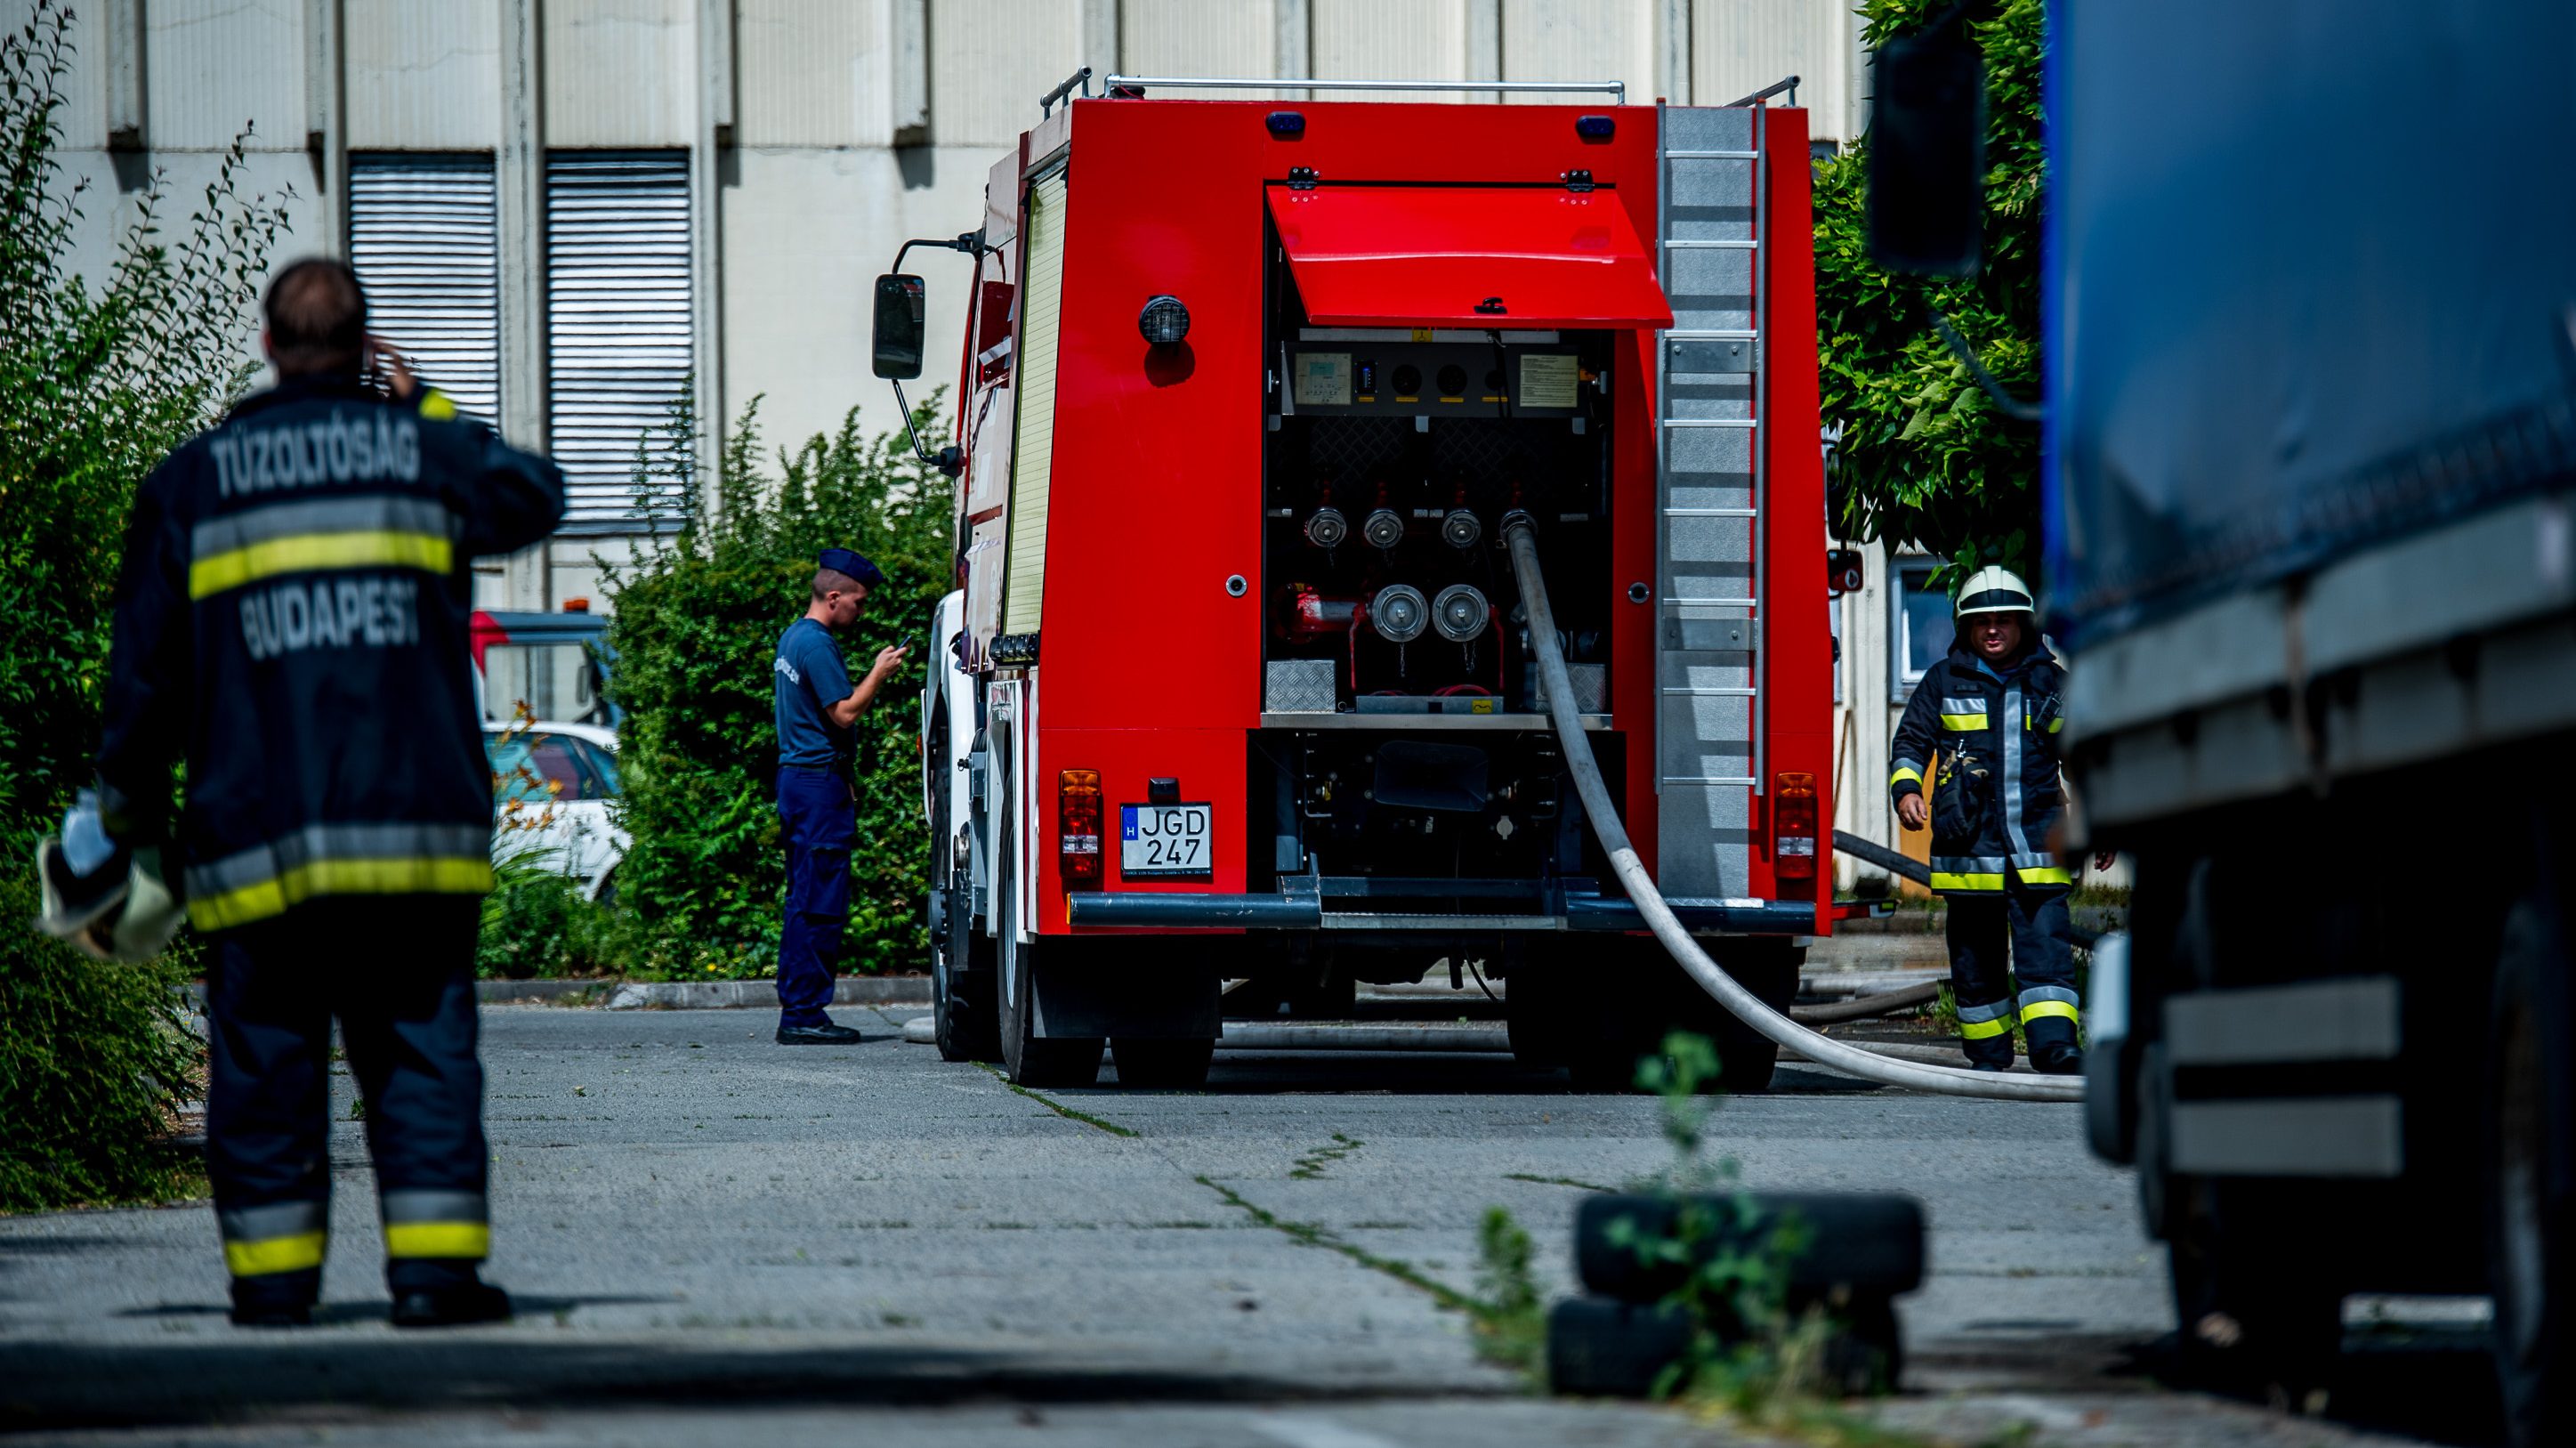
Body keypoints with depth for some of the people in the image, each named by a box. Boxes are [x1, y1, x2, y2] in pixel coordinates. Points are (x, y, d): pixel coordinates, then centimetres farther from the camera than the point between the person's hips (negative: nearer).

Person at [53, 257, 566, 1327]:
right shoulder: (425, 451, 5)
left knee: (265, 1054, 7)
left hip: (254, 833, 0)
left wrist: (127, 810, 16)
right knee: (423, 1043, 2)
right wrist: (421, 410, 26)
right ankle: (434, 1267, -6)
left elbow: (145, 667, 7)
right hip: (415, 826, 0)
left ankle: (273, 1275, 7)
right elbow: (534, 496, 26)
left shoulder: (189, 481, 6)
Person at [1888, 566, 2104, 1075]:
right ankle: (1988, 1059, 13)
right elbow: (1911, 741, 11)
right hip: (1969, 846, 0)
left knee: (2045, 946, -13)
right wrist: (1906, 790, -9)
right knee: (1976, 956, 5)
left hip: (2037, 848, 0)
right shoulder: (1943, 682, 8)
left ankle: (2056, 1048, -21)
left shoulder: (2051, 683, 12)